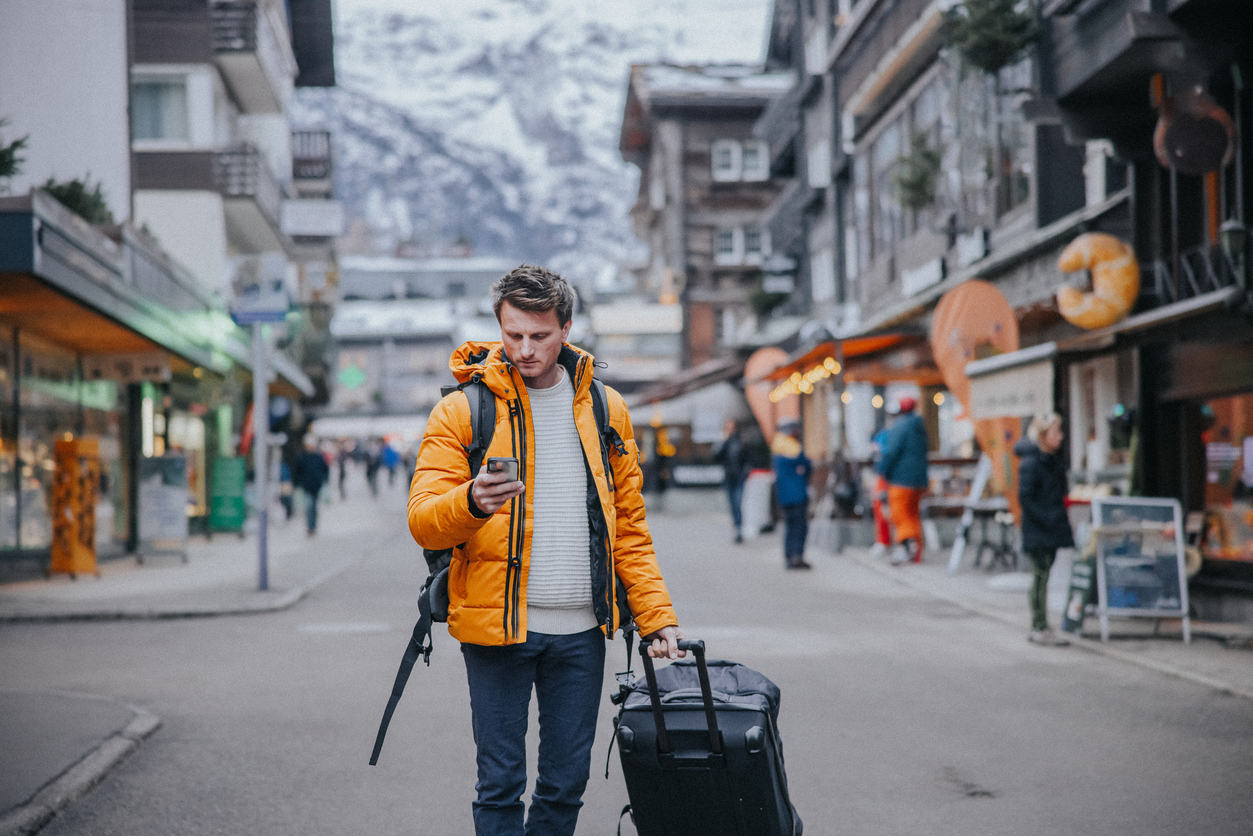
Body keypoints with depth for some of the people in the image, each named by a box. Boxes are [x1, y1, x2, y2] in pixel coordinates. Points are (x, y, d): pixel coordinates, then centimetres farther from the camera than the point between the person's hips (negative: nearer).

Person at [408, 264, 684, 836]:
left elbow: (628, 527, 13)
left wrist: (656, 616, 6)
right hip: (496, 627, -3)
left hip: (581, 631, 3)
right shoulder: (463, 409, -1)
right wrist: (471, 502, -29)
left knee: (566, 783, 9)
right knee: (501, 784, 1)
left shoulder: (605, 409, 9)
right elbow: (423, 523, -8)